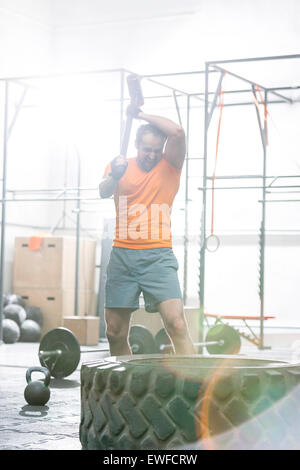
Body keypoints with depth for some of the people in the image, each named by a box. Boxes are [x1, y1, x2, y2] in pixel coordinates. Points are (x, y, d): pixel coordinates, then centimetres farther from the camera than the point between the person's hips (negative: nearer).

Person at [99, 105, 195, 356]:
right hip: (122, 256, 3)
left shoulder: (169, 166, 4)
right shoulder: (120, 165, 10)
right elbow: (104, 192, -9)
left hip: (158, 257, -3)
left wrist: (141, 115, -4)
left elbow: (177, 132, -12)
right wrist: (114, 176, -30)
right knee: (115, 332, 6)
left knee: (176, 323, -18)